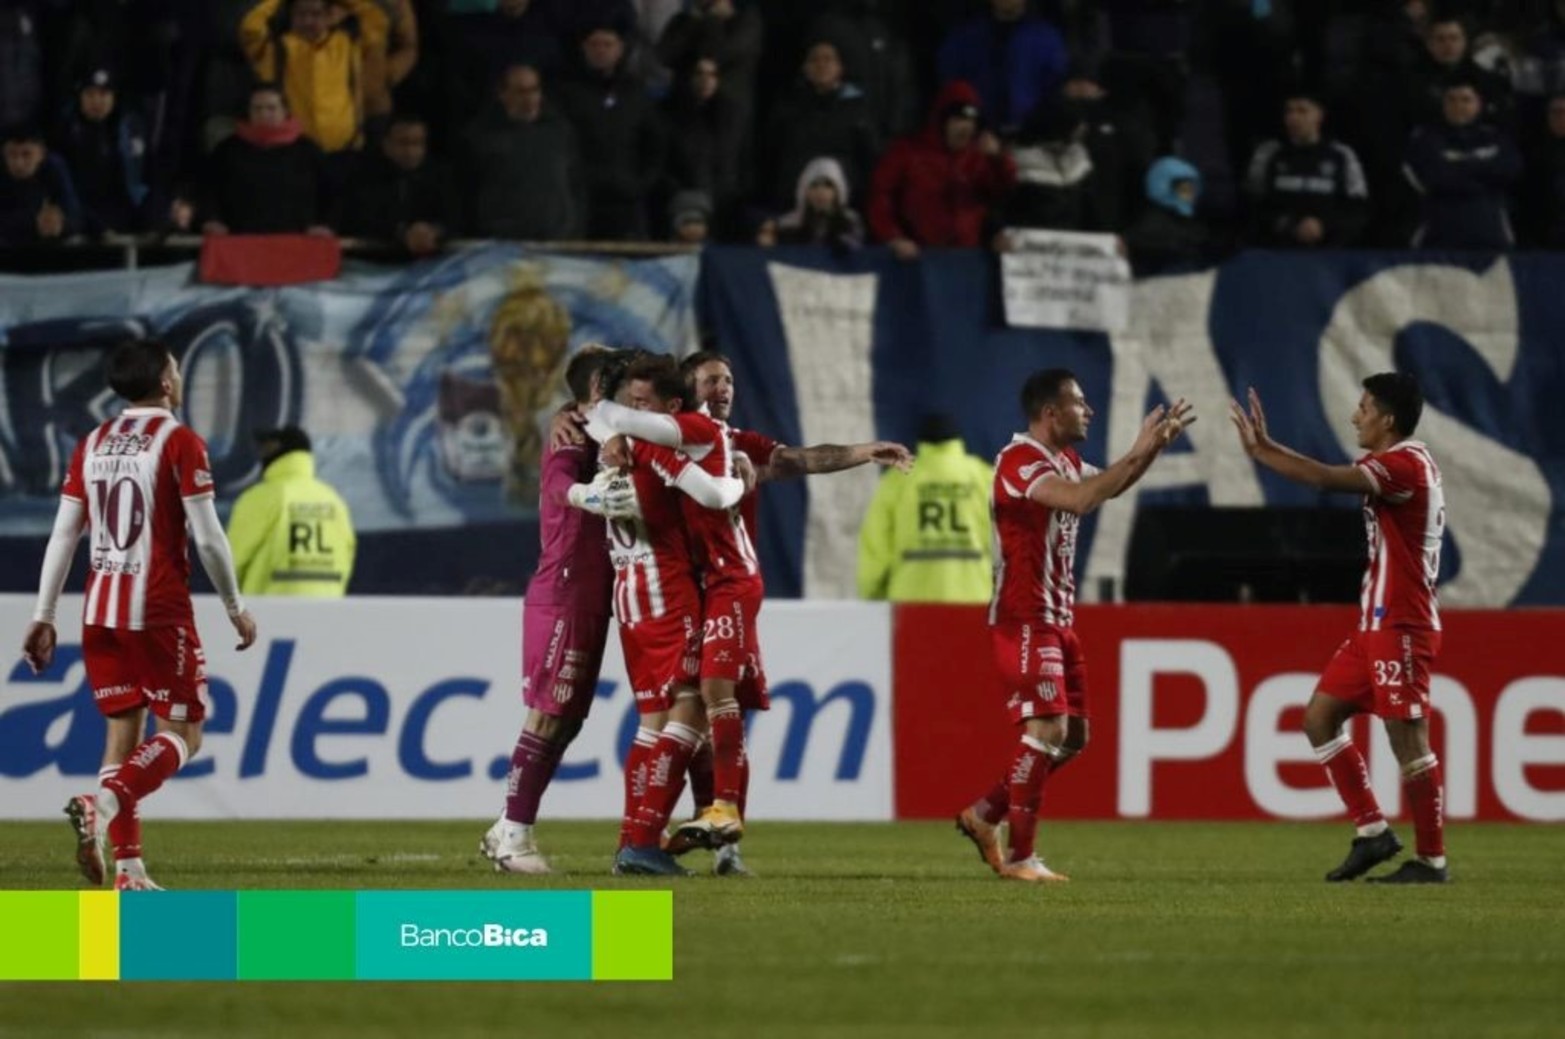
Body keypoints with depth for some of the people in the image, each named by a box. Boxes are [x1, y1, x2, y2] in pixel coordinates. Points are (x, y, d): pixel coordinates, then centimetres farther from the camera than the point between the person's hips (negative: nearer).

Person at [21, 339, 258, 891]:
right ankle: (101, 805, -25)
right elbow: (208, 538, -10)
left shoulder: (92, 445, 10)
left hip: (101, 612, 6)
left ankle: (129, 871, 5)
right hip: (160, 611, -6)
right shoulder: (179, 442, -7)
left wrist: (44, 616, 11)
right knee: (182, 733, 0)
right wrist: (236, 608, 1)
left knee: (122, 730, 11)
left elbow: (63, 536, 8)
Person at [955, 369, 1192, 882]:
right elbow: (1081, 498, -32)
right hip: (1024, 620, -10)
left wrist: (1154, 445, 17)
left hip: (1058, 619, 10)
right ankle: (1021, 856, -11)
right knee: (1047, 728, -16)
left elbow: (1109, 486, 31)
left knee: (1073, 736, 11)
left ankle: (985, 813, 22)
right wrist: (1136, 454, -24)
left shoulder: (1066, 460, 12)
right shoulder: (1019, 460, -16)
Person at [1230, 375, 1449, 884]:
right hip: (1377, 623, 10)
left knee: (1407, 738, -6)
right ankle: (1371, 831, 12)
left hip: (1401, 626, -10)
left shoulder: (1407, 464, -16)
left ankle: (1431, 858, 0)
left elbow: (1328, 478, -27)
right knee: (1320, 716, 10)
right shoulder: (1392, 464, 16)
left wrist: (1264, 449, -19)